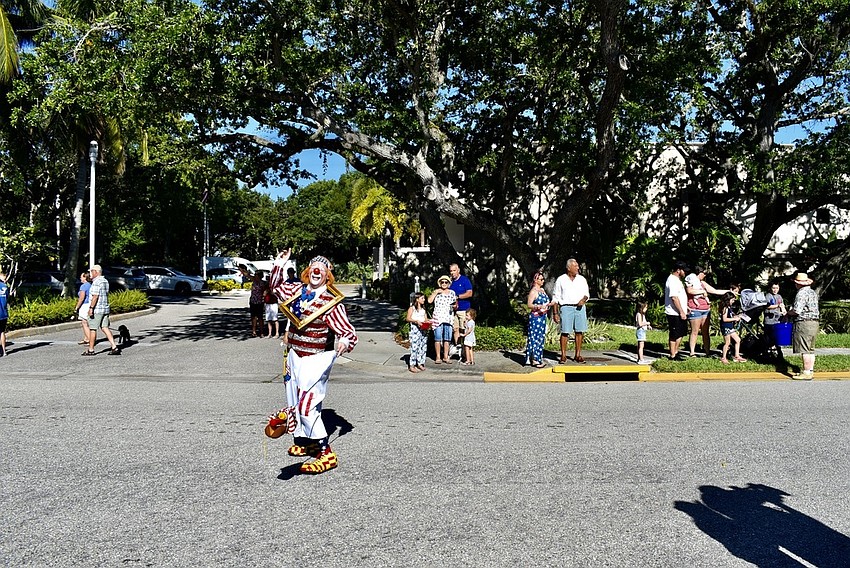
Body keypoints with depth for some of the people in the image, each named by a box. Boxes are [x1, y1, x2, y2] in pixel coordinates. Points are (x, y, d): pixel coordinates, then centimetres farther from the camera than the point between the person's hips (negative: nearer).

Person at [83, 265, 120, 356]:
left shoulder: (96, 282, -15)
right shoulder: (105, 281, 14)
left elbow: (95, 296, -21)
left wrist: (91, 308, -20)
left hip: (97, 309, -8)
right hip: (105, 309, 9)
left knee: (92, 329, 2)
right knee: (105, 328, 7)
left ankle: (91, 350, 9)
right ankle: (114, 347, -2)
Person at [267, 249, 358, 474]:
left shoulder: (332, 302, -15)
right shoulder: (297, 290, 4)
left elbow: (349, 332, -18)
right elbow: (275, 286, 24)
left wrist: (345, 341, -41)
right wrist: (279, 265, 10)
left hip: (315, 360, -7)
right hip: (294, 356, 7)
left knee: (307, 405, -14)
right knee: (295, 403, 18)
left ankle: (326, 453, -5)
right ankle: (306, 441, 38)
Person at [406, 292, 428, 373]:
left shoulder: (423, 309, 17)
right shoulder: (412, 308, -1)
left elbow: (426, 319, 17)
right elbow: (408, 318, -8)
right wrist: (416, 321, -20)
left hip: (424, 329, 6)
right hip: (415, 329, -6)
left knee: (423, 347, 6)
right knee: (414, 347, -9)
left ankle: (420, 363, 16)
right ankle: (411, 366, -5)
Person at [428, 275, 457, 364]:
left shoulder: (452, 292, 14)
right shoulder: (436, 292, 7)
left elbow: (456, 304, 17)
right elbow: (429, 301, -7)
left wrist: (455, 306, -4)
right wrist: (436, 292, -9)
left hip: (449, 318, 3)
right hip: (438, 317, -2)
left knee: (447, 338, 4)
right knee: (438, 337, -4)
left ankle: (445, 357, 12)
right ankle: (438, 357, 3)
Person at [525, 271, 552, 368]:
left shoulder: (542, 290, 15)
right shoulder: (533, 291, -11)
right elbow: (529, 305, -16)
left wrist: (549, 304, 7)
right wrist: (539, 307, -30)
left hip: (542, 317, 9)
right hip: (535, 317, -9)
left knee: (541, 338, 10)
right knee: (535, 337, -7)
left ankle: (538, 358, 17)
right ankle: (534, 359, -4)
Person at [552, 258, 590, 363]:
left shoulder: (582, 279, 12)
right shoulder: (561, 280, 4)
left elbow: (587, 294, 17)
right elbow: (555, 297, 5)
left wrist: (584, 299, -7)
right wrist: (556, 313, -1)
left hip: (580, 307, 3)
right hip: (566, 307, -3)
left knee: (580, 331, 1)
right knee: (565, 332, -6)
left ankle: (578, 355, 10)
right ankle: (563, 356, 2)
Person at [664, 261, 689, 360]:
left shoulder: (677, 279, 15)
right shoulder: (672, 280, -18)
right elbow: (674, 297, -24)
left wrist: (685, 308, 23)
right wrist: (681, 312, -23)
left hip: (680, 313, 11)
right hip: (674, 313, -11)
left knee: (681, 333, 18)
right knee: (674, 335, -2)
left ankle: (676, 351, 28)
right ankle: (672, 355, 6)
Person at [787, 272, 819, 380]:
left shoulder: (801, 293, -14)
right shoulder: (813, 292, 15)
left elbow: (797, 311, -20)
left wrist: (789, 312, 0)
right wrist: (793, 311, 17)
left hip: (804, 323, -10)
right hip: (815, 322, 10)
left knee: (805, 350, -7)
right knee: (810, 349, 14)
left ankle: (806, 372, -6)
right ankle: (810, 371, 19)